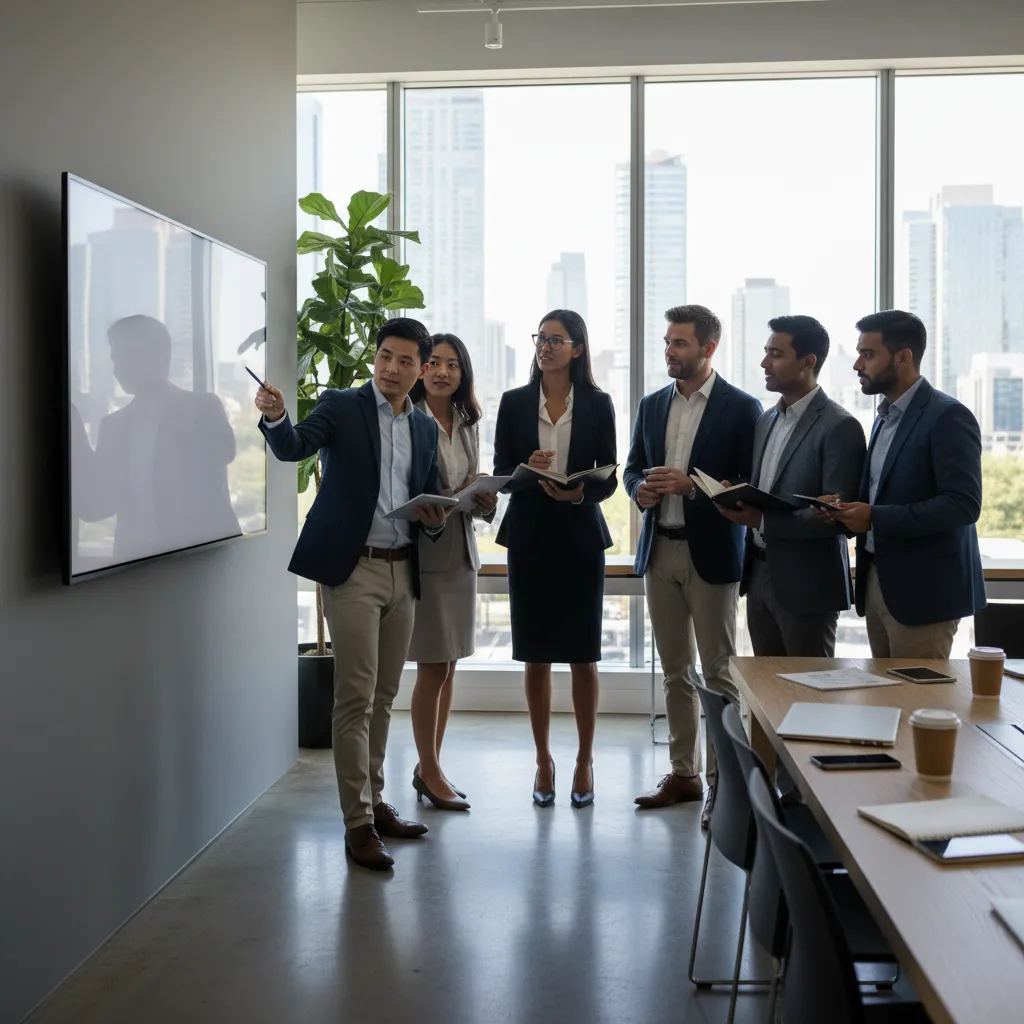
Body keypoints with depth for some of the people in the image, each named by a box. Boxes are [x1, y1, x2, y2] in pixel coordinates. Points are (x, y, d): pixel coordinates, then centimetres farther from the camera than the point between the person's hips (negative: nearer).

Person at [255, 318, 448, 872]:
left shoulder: (426, 428, 13)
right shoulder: (341, 406, -2)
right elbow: (293, 447, -18)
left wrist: (435, 516, -3)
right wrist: (276, 417, -39)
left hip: (403, 572, 5)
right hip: (353, 569, -5)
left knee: (382, 697, 14)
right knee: (354, 698, -5)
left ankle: (373, 800, 26)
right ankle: (358, 822, 0)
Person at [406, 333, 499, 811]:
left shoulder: (468, 424, 11)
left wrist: (485, 501, -4)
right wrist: (448, 500, -22)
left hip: (461, 552, 7)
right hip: (423, 552, -7)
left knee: (448, 667, 11)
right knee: (433, 669, -1)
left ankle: (429, 767, 23)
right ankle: (430, 772, 14)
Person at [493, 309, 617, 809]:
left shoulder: (597, 404, 3)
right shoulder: (514, 403, 5)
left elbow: (609, 477, 1)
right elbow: (500, 475, 3)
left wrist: (582, 492, -20)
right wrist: (529, 472, -17)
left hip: (581, 537, -1)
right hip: (529, 536, 1)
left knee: (583, 655, 3)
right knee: (536, 655, 6)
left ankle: (584, 760, 17)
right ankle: (543, 760, 18)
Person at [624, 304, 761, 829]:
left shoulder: (741, 408, -5)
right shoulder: (652, 405, 11)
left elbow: (750, 485, -9)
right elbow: (632, 467, 18)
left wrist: (692, 485, -20)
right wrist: (641, 488, -5)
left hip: (711, 553, -5)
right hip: (659, 550, 6)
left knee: (719, 672, -1)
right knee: (675, 672, 12)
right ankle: (684, 772, 22)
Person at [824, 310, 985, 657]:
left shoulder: (947, 417, -13)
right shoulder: (885, 417, 14)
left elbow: (963, 505, -21)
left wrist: (875, 518, -22)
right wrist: (850, 507, 0)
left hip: (923, 590, -8)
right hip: (877, 582, 8)